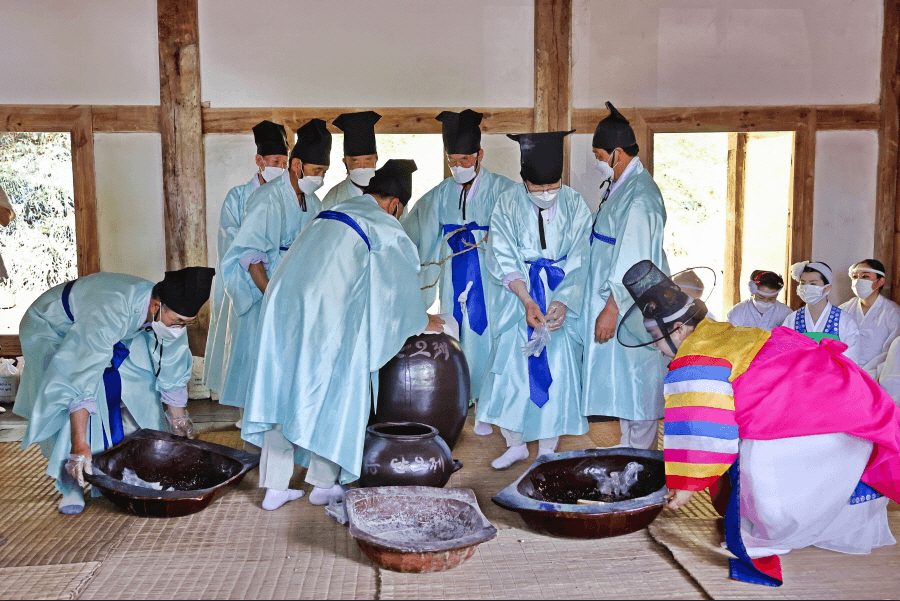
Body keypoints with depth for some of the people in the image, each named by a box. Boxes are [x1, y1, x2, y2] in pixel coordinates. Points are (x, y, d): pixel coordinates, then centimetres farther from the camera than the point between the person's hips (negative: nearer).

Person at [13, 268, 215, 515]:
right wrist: (80, 445, -45)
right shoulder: (110, 311, -45)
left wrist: (180, 423, 1)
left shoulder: (171, 313, -23)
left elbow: (173, 375, -8)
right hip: (50, 328, -6)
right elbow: (83, 380, -45)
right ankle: (71, 484, -18)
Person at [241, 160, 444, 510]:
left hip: (282, 303, 7)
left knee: (282, 391, 11)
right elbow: (402, 285, 12)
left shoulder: (331, 214, 26)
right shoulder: (384, 226, 4)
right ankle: (324, 484, 16)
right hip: (325, 315, -7)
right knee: (336, 393, 8)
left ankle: (275, 487, 15)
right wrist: (423, 321, 30)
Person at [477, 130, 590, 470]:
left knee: (557, 373, 1)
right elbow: (504, 261, -9)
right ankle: (516, 444, 20)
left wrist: (562, 301, -22)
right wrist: (527, 301, -21)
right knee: (511, 369, 1)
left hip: (562, 300, 0)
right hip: (517, 299, 0)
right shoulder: (507, 205, -6)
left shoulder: (574, 205, -6)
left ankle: (548, 449, 17)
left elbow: (578, 261, -7)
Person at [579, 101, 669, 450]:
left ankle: (641, 452, 14)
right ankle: (628, 444, 30)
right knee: (620, 377, 17)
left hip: (633, 305, -10)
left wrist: (612, 309, -23)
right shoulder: (617, 186, 10)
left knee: (636, 376, 1)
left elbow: (634, 262, -24)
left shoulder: (640, 196, -21)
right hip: (613, 297, 10)